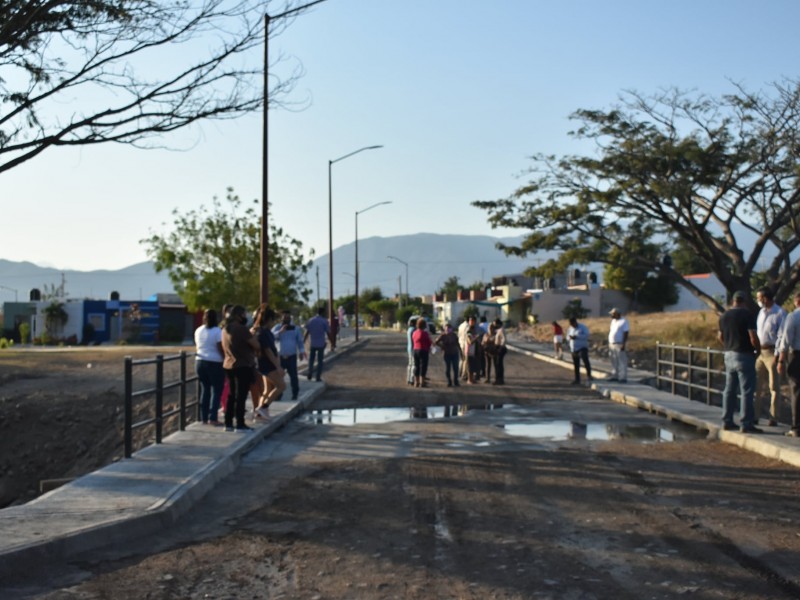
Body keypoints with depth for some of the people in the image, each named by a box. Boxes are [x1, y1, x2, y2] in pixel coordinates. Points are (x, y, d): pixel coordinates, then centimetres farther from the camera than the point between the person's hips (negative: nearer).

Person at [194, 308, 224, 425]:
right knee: (216, 390, -1)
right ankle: (213, 417, -7)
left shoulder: (198, 331, 9)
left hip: (200, 362, 6)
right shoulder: (217, 331, -11)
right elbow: (221, 349, -15)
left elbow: (198, 346, 15)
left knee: (204, 390, 12)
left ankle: (204, 417, 12)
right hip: (215, 363, -6)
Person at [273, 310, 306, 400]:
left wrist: (302, 351, -5)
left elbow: (300, 341, 8)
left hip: (291, 356, 0)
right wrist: (280, 332, -28)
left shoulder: (295, 328, 5)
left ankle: (295, 394, 11)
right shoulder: (277, 328, 1)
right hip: (279, 356, 0)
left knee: (293, 375, 1)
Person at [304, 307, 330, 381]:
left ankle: (310, 373, 4)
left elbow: (306, 333, -1)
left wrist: (303, 342, 5)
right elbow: (328, 333, -9)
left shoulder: (310, 320, 0)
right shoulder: (324, 321, -9)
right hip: (321, 344, -2)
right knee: (320, 361, 6)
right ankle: (318, 377, 6)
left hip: (312, 344, 2)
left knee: (311, 359, 18)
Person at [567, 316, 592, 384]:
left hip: (582, 348, -6)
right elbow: (567, 336, 19)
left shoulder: (583, 327, -6)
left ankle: (589, 375, -20)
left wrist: (576, 337, -23)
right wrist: (570, 337, -6)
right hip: (574, 349, 6)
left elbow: (586, 335, -16)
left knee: (585, 359, -28)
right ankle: (577, 379, 16)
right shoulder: (570, 329, 13)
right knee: (576, 365, 8)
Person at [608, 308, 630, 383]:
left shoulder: (624, 321, -7)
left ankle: (623, 378, -8)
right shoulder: (613, 321, 17)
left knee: (622, 362, -7)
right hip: (612, 344, 8)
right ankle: (614, 376, 16)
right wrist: (609, 343, 15)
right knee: (614, 362, 10)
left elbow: (625, 334, -12)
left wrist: (623, 344, -19)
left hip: (619, 345, -8)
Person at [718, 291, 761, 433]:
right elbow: (753, 337, -19)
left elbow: (721, 337, 16)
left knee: (729, 390, 13)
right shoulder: (747, 315, -14)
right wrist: (757, 350, -3)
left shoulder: (724, 316, 8)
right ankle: (746, 424, -4)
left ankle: (727, 421, 16)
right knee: (746, 391, -3)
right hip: (744, 356, -7)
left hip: (729, 355, 7)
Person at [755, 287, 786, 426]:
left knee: (774, 387, -1)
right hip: (760, 352, 7)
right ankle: (755, 415, 13)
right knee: (757, 385, 8)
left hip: (772, 352, -7)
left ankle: (773, 418, 5)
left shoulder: (780, 313, -9)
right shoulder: (761, 312, 14)